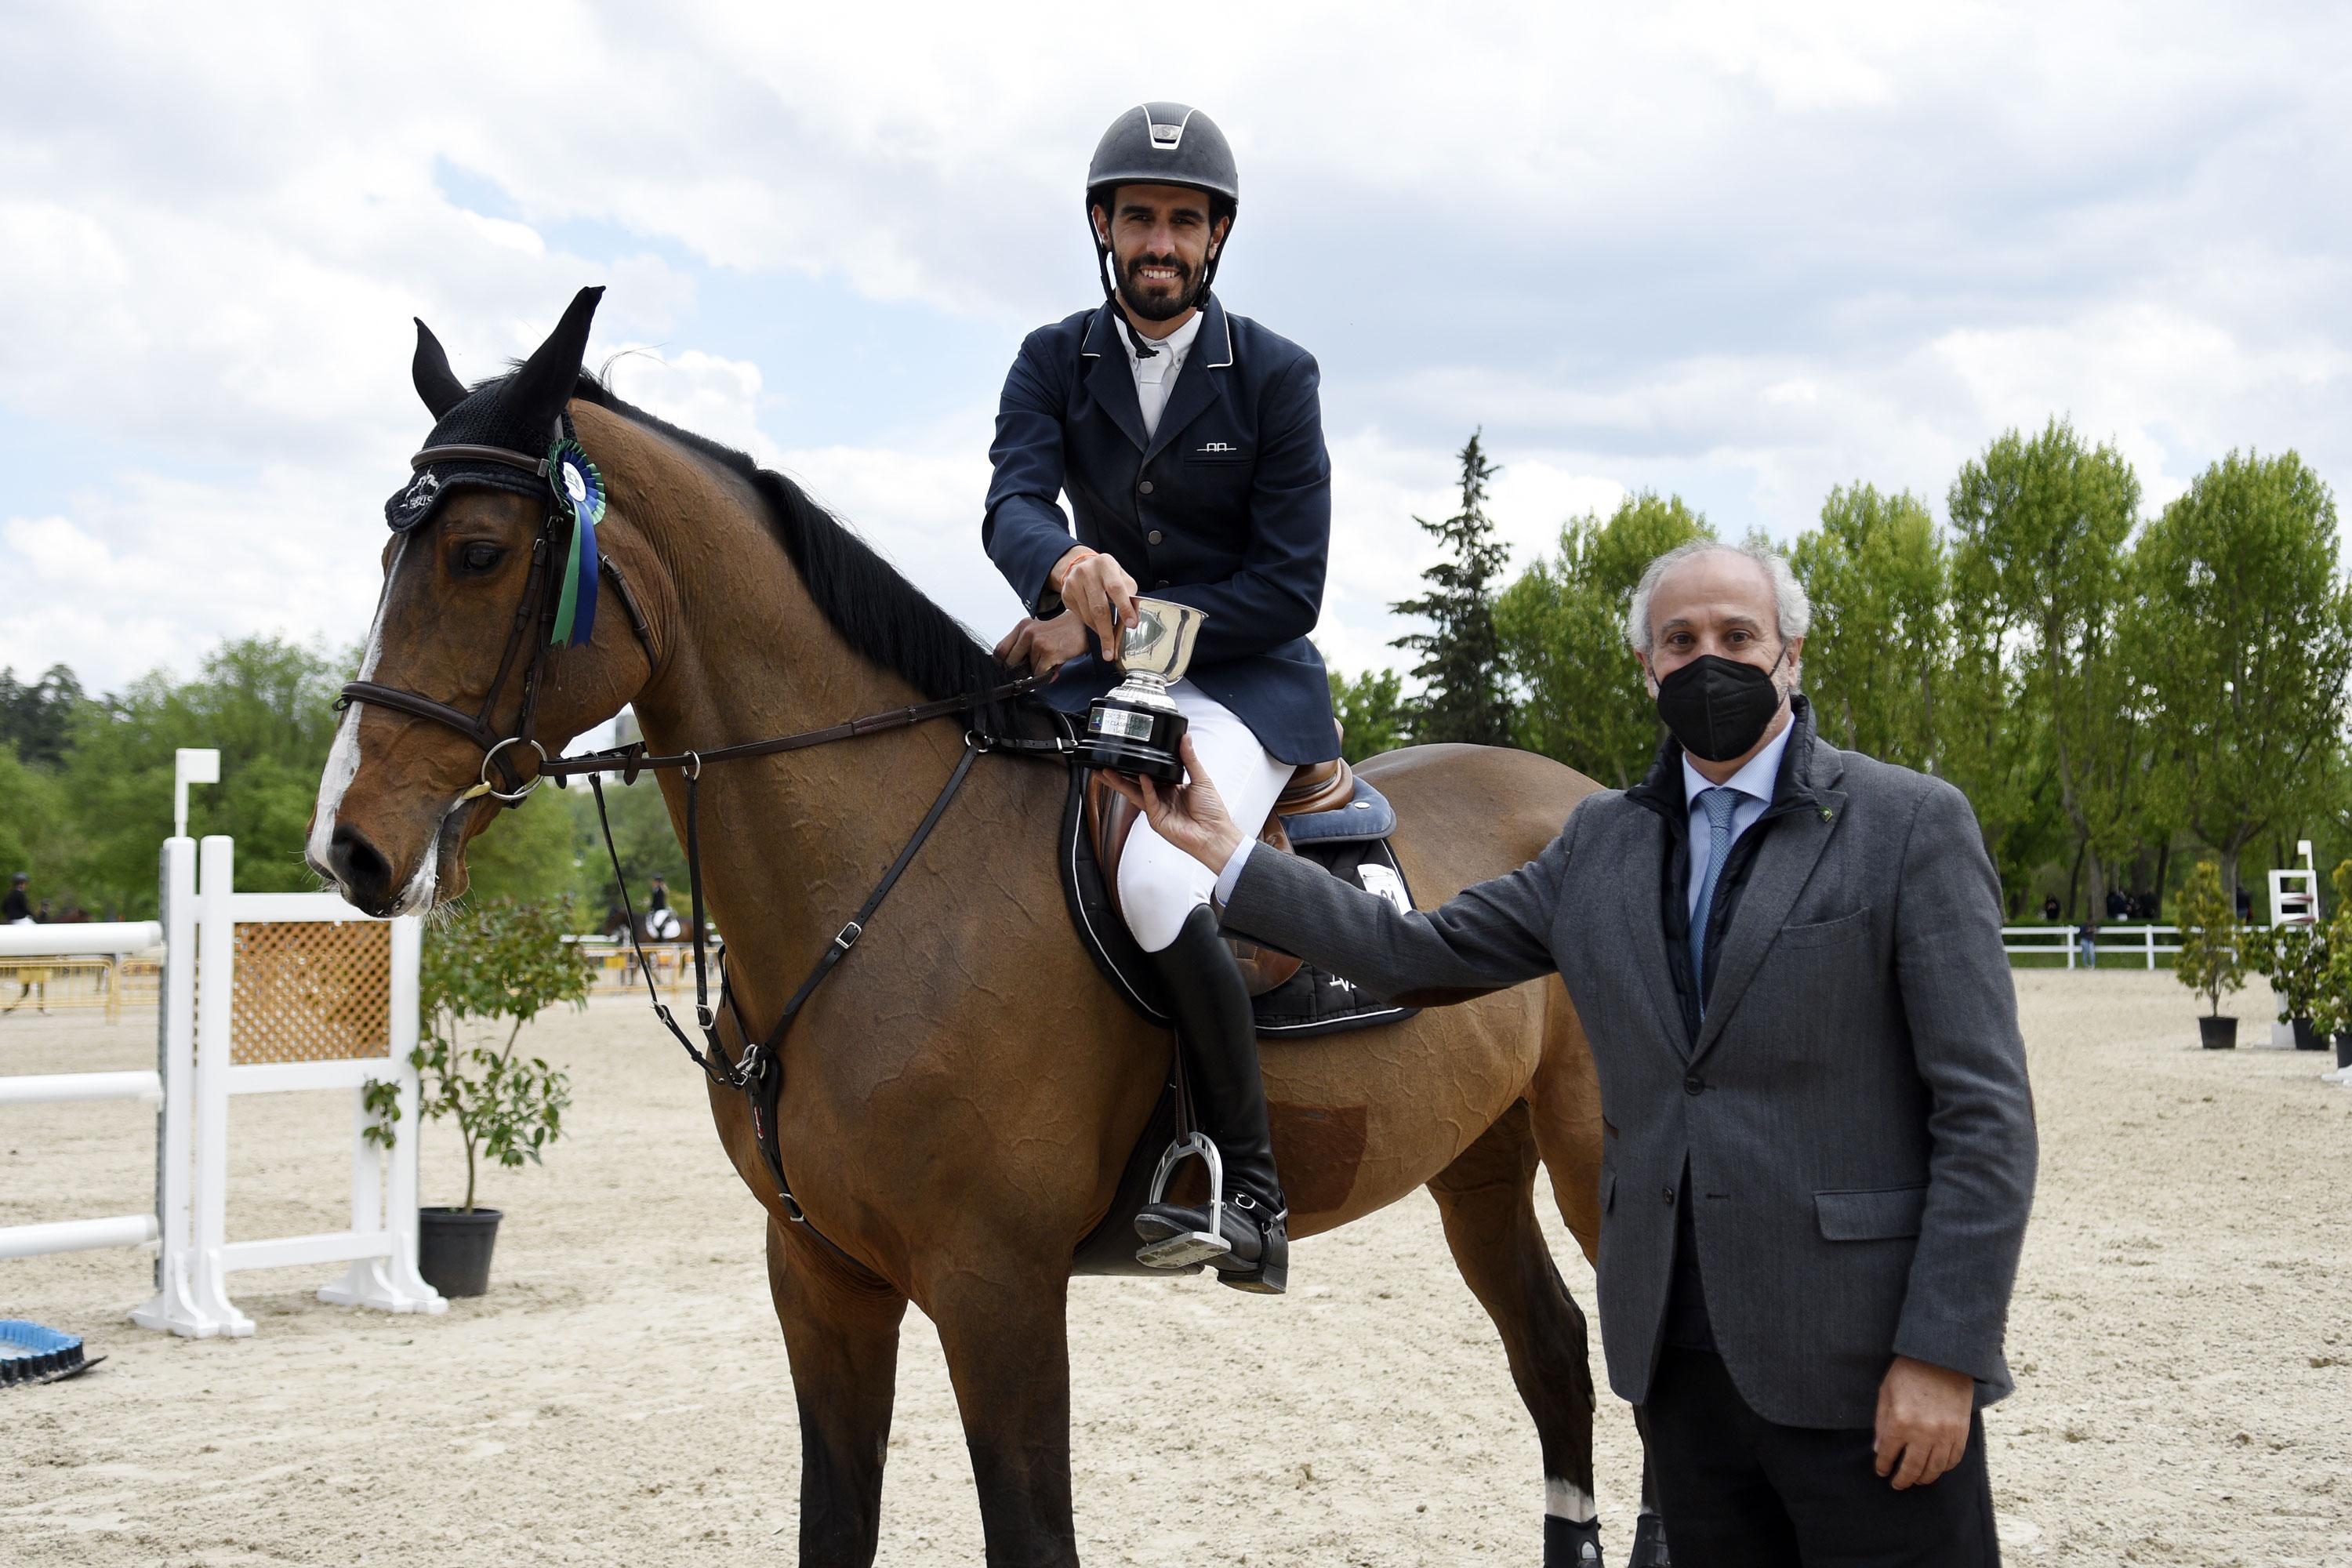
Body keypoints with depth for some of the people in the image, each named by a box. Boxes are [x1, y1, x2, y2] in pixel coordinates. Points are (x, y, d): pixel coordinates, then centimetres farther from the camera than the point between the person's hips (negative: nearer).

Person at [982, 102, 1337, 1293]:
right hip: (1101, 673, 5)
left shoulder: (1276, 376, -4)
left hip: (1244, 684, -5)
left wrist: (1105, 624, -18)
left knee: (1155, 884, -32)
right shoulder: (1055, 361, 5)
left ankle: (1253, 1192, -17)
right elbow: (1010, 507, -13)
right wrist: (1069, 565, -38)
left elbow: (1288, 590, -10)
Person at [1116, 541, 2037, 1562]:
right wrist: (1228, 855, 8)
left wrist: (1942, 1356, -14)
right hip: (1679, 1361, 5)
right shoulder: (1601, 840, 12)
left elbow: (1984, 1112, -9)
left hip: (1860, 1368, -5)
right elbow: (1418, 953, 13)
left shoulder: (1913, 825, -5)